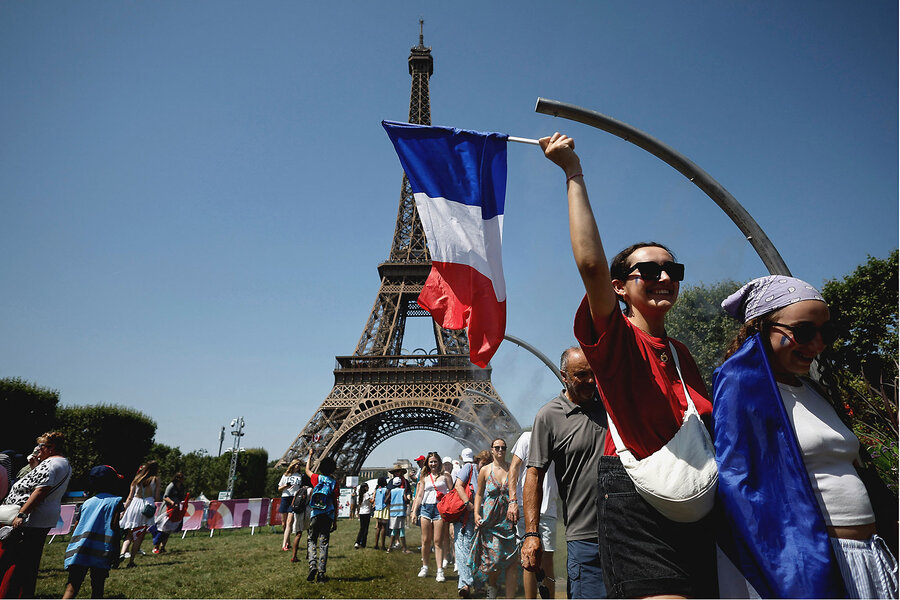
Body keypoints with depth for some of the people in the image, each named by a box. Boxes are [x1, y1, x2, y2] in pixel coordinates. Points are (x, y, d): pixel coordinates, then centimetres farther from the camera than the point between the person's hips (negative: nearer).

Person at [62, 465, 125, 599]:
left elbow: (76, 527, 18)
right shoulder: (116, 501, 2)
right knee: (97, 588, 5)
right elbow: (114, 525, -6)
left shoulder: (87, 502, 16)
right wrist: (116, 549, 2)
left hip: (78, 550, 4)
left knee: (72, 587, 0)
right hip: (101, 552, -4)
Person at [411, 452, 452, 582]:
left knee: (438, 541, -5)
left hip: (440, 508, -3)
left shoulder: (445, 476, 6)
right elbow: (419, 495, 14)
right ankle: (425, 567, 20)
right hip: (426, 508, 3)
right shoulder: (424, 478, 15)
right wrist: (414, 511, 6)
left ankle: (440, 571, -3)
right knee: (425, 540, 5)